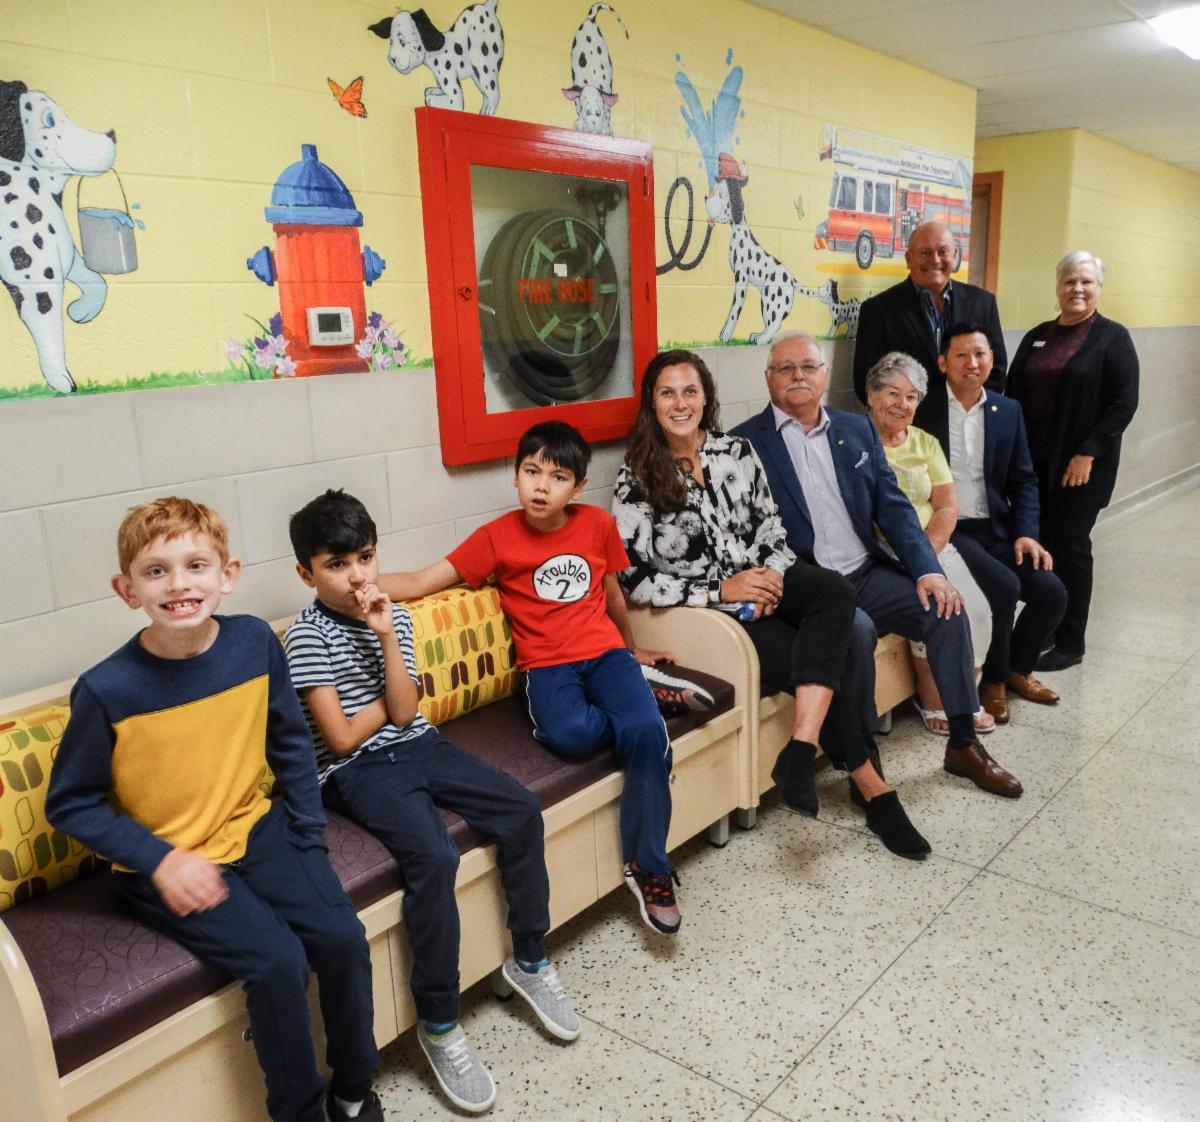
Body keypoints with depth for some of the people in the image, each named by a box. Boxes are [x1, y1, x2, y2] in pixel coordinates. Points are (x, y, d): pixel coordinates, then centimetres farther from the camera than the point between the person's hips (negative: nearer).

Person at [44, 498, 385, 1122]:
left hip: (254, 829, 4)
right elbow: (70, 804, -8)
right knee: (277, 960, -21)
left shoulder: (255, 643, -9)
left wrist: (308, 831, 1)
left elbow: (289, 742, 5)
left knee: (342, 938, -12)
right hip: (164, 863, -3)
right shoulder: (107, 690, -19)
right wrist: (163, 861, -16)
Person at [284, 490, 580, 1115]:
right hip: (357, 772, -6)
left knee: (522, 812, -12)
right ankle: (439, 1025, -10)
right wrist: (388, 702, 1)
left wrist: (387, 638, -13)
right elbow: (343, 738, -13)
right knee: (434, 857, -30)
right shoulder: (308, 637, -10)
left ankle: (529, 961, 8)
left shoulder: (394, 617, 6)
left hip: (417, 747, 6)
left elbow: (403, 714, -6)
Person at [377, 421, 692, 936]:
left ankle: (649, 870, -9)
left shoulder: (597, 524, 4)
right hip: (547, 666, -1)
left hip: (604, 652, 2)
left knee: (646, 732, -27)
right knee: (571, 734, -35)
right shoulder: (497, 536, -2)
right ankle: (645, 696, -2)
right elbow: (420, 582, -6)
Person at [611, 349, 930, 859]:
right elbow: (635, 580, -10)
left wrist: (773, 575, -10)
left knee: (836, 592, -28)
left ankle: (800, 751, -34)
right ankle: (870, 784, -6)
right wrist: (720, 591, -17)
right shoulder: (636, 480, -6)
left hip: (762, 579, 5)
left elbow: (771, 527, 12)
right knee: (819, 661, -24)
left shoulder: (737, 451, 7)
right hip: (707, 608, -4)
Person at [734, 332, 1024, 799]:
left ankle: (964, 744, 2)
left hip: (869, 573, 5)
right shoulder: (745, 443, -1)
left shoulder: (858, 430, 14)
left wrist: (927, 569, -5)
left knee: (945, 610, -14)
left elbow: (893, 506, 9)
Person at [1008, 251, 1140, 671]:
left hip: (1080, 463, -4)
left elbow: (1124, 403, -9)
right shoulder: (1037, 336, 12)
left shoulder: (1112, 338, -3)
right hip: (1033, 460, 4)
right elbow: (1013, 394, 13)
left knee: (1070, 545, 0)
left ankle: (1070, 643, 11)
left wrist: (1088, 454, -15)